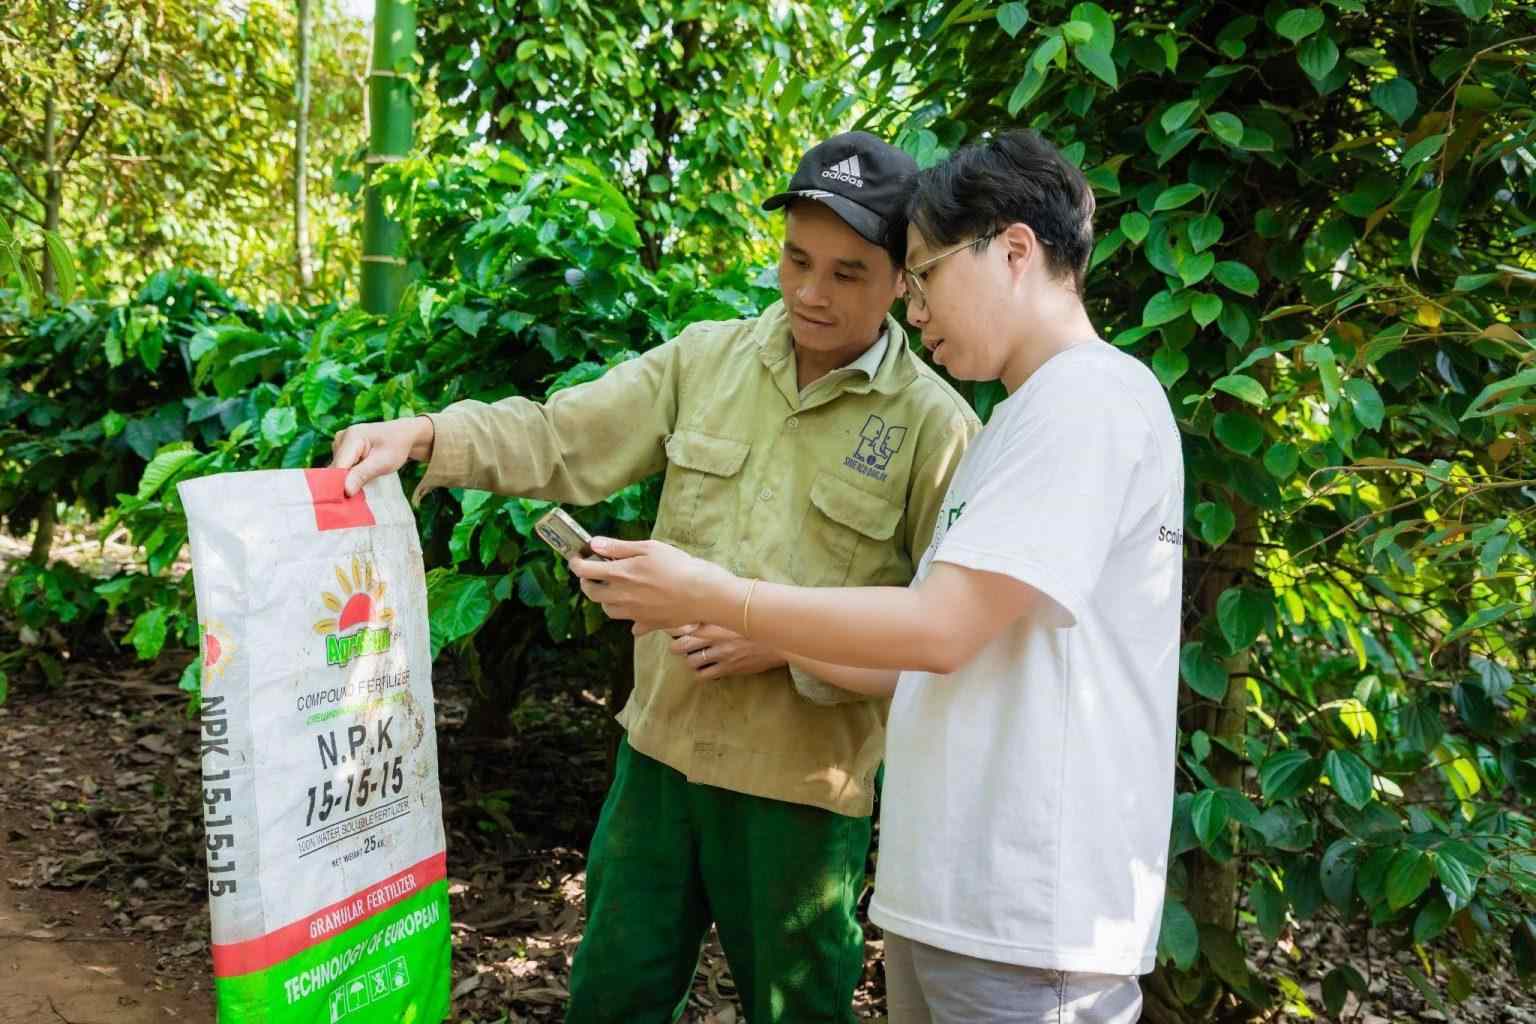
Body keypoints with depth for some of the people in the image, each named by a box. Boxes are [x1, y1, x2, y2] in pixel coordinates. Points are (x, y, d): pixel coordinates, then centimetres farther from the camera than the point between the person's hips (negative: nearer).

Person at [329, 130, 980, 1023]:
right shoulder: (706, 359, 2)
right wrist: (423, 435, -16)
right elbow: (561, 441, -1)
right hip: (662, 746, 4)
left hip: (804, 782, -4)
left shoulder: (936, 425, -11)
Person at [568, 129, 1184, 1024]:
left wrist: (716, 596, -13)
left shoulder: (1093, 397, -12)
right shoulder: (1028, 421, 18)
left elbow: (942, 630, -19)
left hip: (1031, 918, -8)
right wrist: (765, 637, 13)